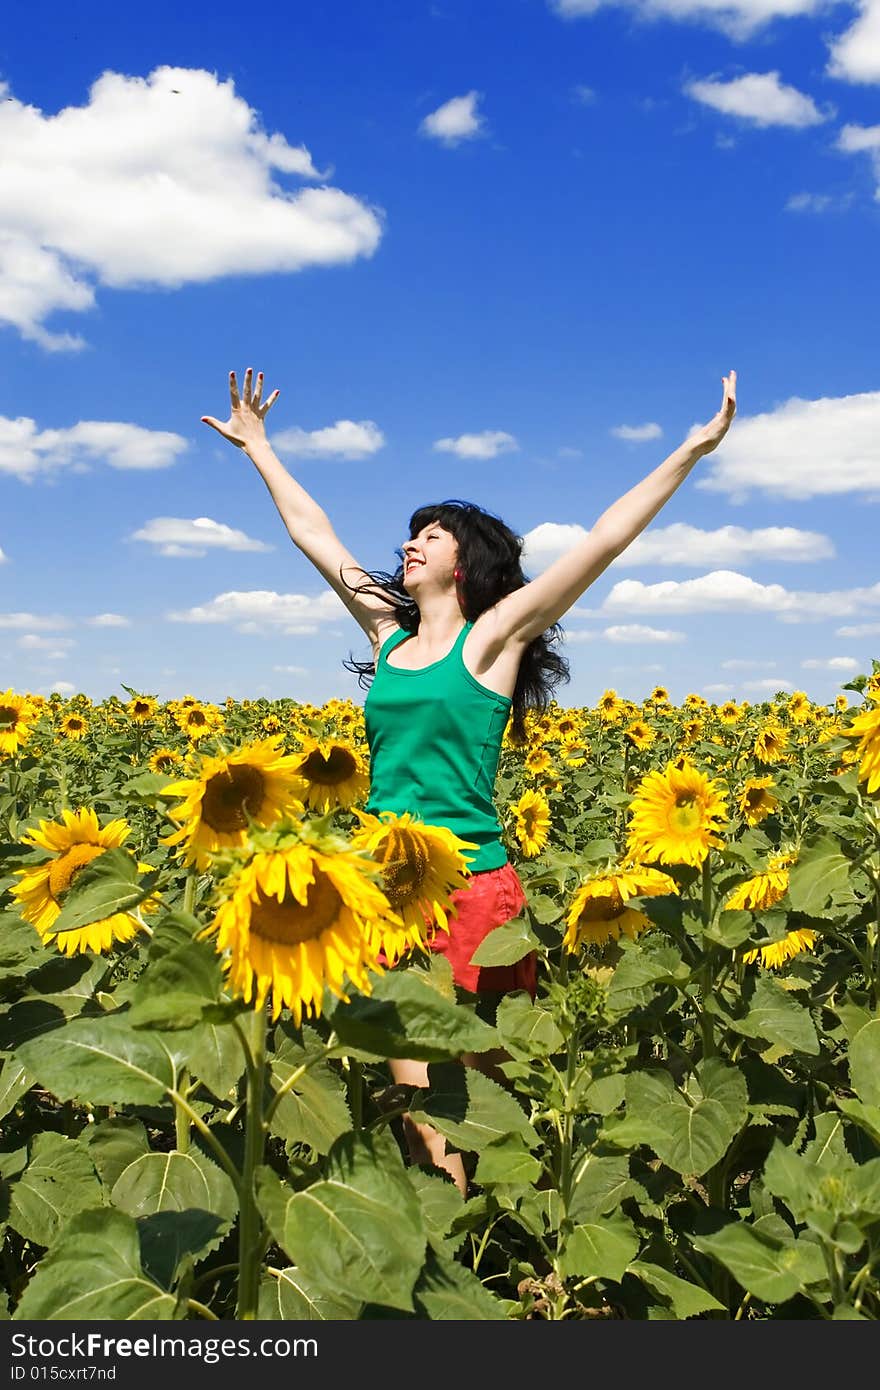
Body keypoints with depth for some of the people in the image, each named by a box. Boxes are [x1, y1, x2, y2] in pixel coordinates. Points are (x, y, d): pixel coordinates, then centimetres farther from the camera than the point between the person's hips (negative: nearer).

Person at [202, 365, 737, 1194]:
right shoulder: (387, 632, 13)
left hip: (468, 885, -4)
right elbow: (312, 531, 22)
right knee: (418, 1097, 6)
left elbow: (604, 541, -7)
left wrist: (690, 452, -11)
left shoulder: (492, 636, -1)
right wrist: (257, 445, 30)